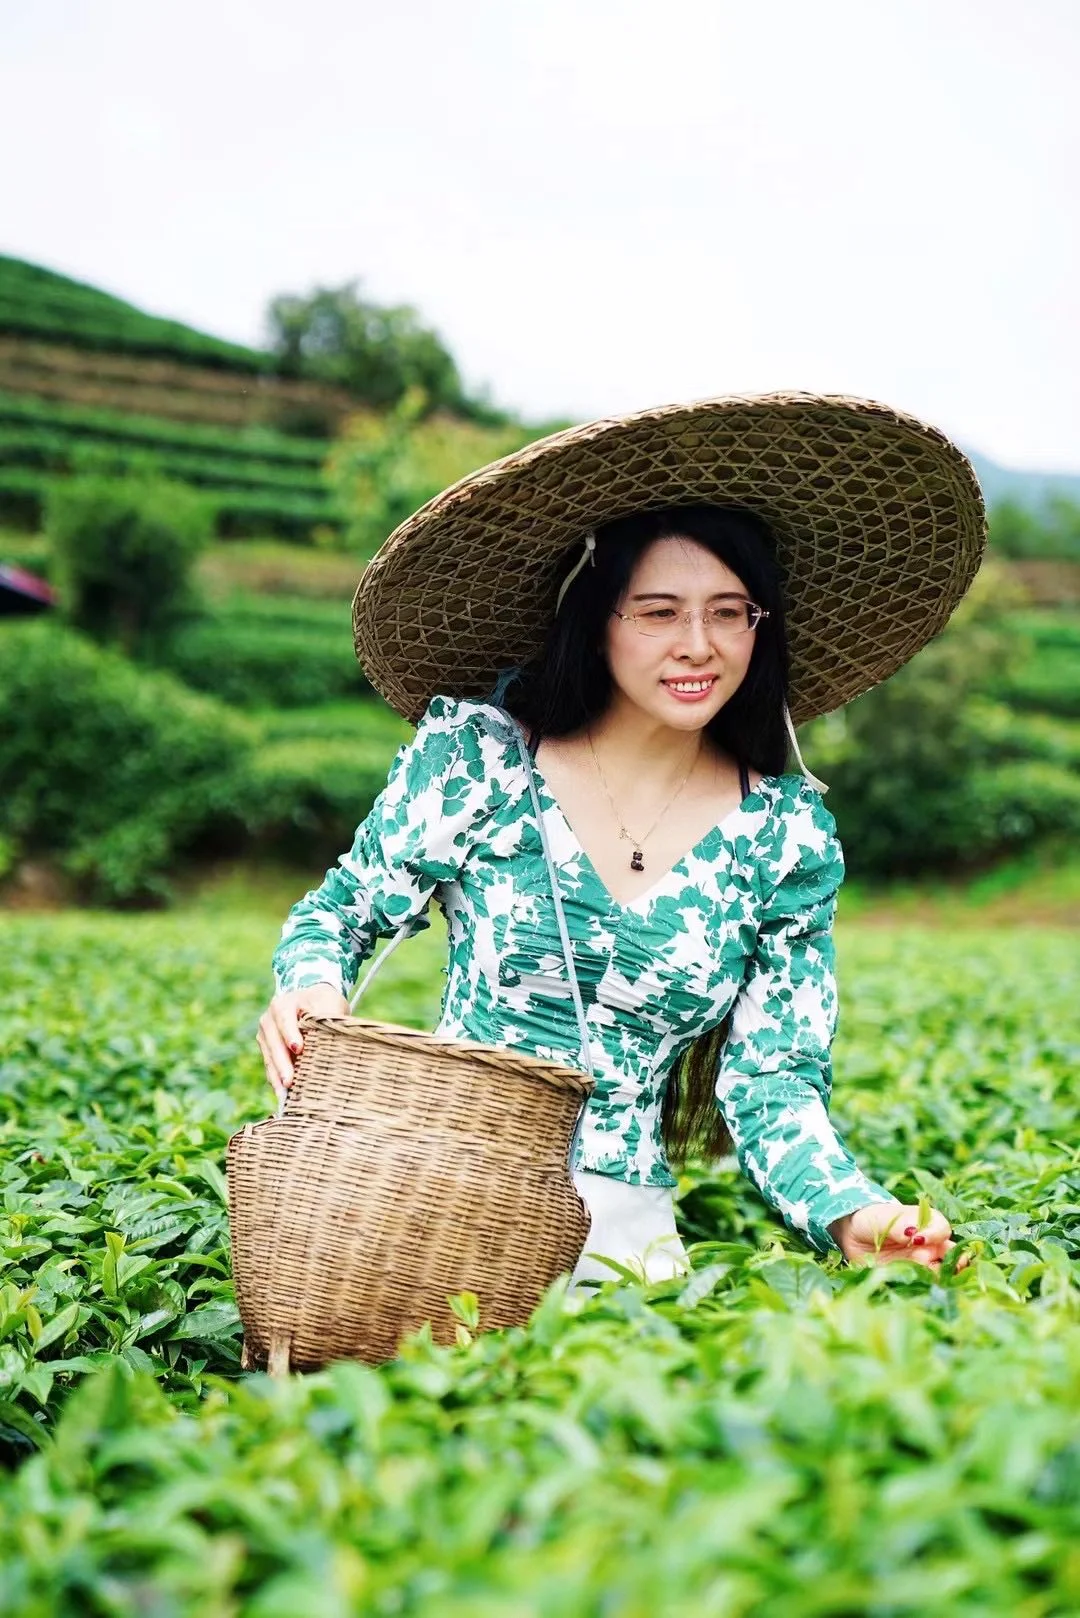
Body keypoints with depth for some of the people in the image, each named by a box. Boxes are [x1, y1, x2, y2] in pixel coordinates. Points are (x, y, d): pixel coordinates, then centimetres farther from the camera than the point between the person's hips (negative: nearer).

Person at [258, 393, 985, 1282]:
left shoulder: (789, 836, 0)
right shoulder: (476, 751, -4)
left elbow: (773, 1081, 1)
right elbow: (341, 911, 7)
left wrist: (853, 1213, -18)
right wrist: (310, 988, -16)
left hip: (617, 1224, 1)